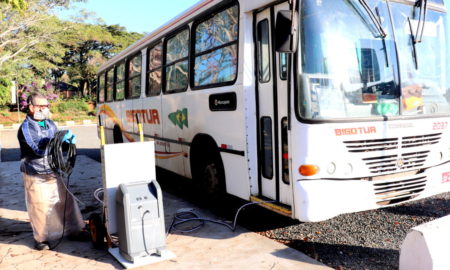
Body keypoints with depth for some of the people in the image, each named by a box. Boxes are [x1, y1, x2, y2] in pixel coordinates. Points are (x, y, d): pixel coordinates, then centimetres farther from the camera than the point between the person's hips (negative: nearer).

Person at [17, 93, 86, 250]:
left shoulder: (50, 124, 5)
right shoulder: (25, 128, -13)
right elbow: (39, 150, -25)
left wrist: (68, 141, -9)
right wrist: (60, 139, -33)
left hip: (53, 173, 6)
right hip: (35, 176, -5)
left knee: (66, 201, 10)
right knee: (40, 208, 3)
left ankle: (74, 231, 25)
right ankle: (40, 239, 22)